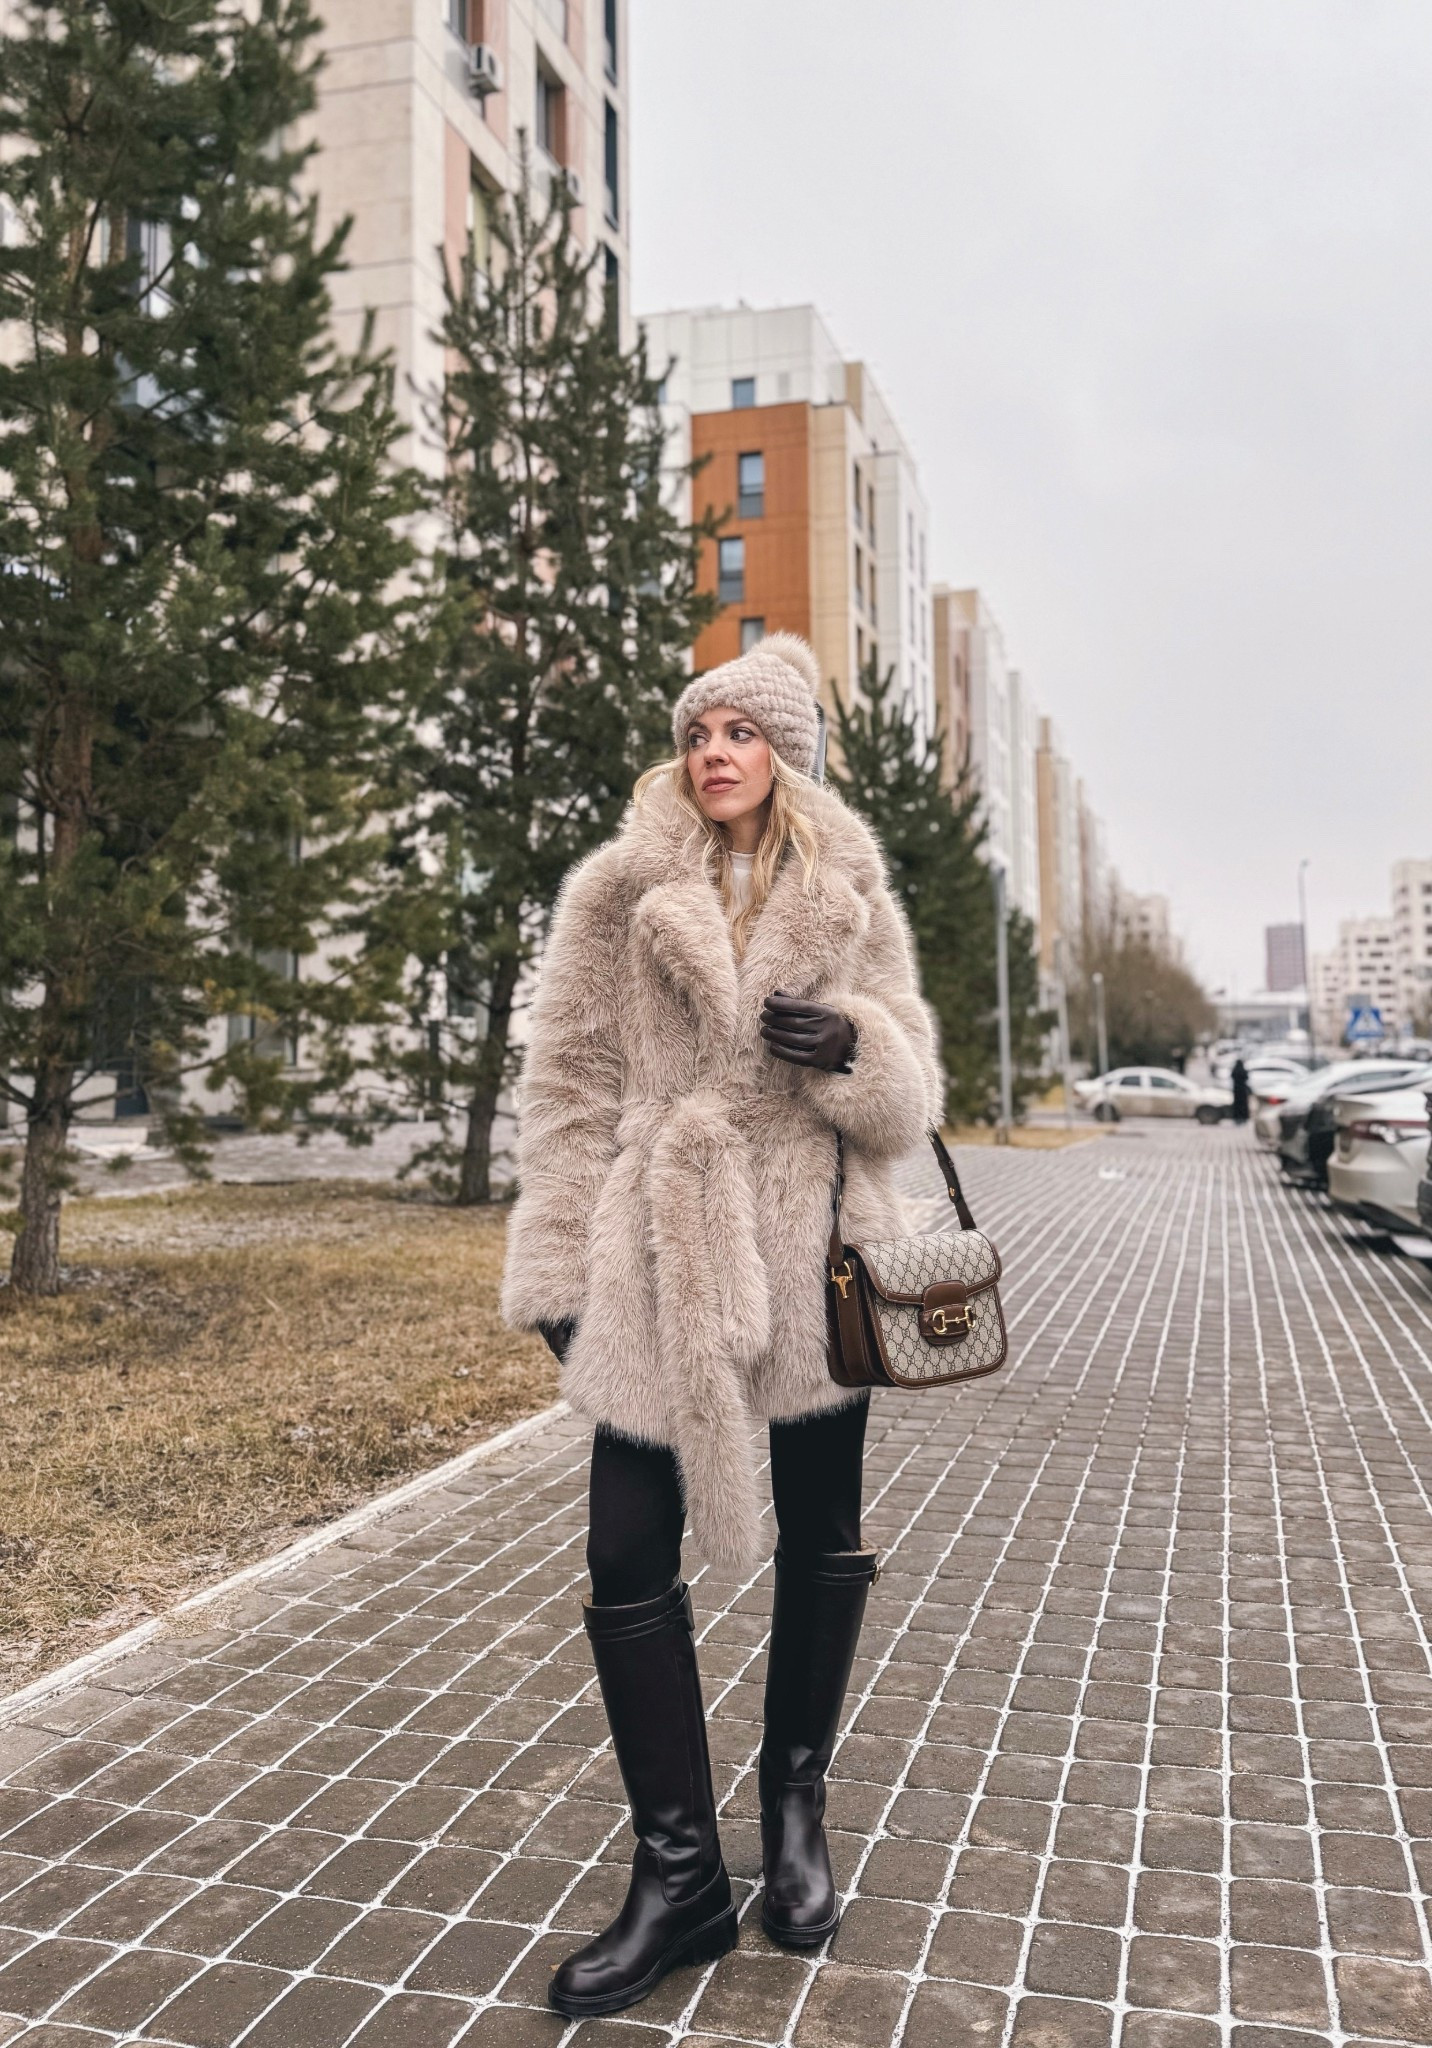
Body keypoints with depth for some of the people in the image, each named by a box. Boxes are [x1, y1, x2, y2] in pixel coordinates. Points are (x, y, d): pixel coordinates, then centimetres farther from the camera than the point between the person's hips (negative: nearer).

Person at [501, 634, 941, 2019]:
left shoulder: (850, 899, 6)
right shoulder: (617, 890, 1)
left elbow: (909, 1090, 8)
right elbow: (567, 1084, 0)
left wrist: (852, 1046, -15)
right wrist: (559, 1270, -4)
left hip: (816, 1255, 2)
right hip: (662, 1260, -1)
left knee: (823, 1537, 12)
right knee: (627, 1554, -2)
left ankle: (796, 1800, 37)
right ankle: (680, 1870, 17)